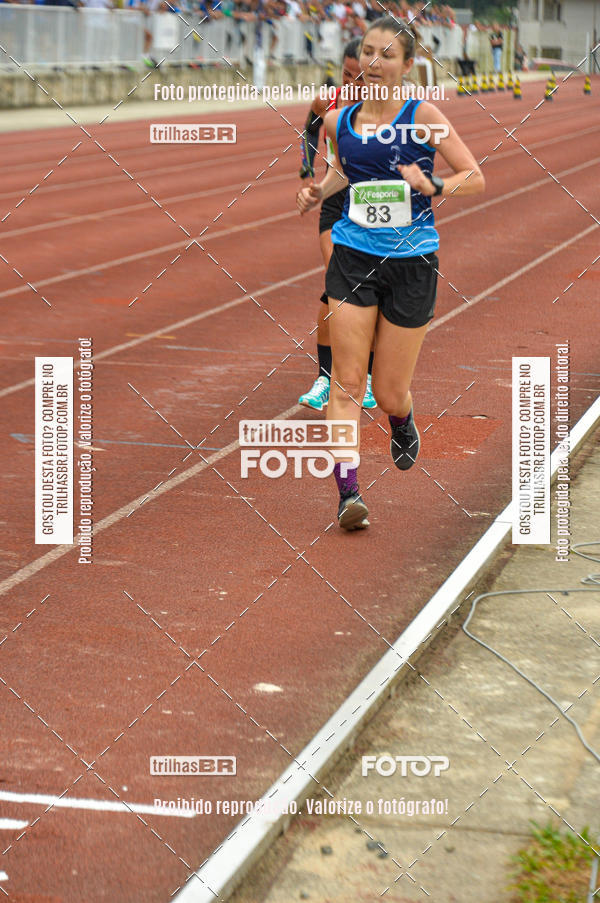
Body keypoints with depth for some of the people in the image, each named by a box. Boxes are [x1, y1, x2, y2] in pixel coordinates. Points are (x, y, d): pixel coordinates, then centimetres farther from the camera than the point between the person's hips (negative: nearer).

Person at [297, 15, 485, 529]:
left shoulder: (422, 116, -5)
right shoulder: (339, 121, 6)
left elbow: (476, 178, -5)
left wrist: (433, 187, -22)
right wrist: (318, 192, 9)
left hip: (411, 264, -2)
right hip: (353, 259, 3)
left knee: (390, 393, 5)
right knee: (347, 382, -9)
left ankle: (403, 426, 42)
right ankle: (348, 492, -9)